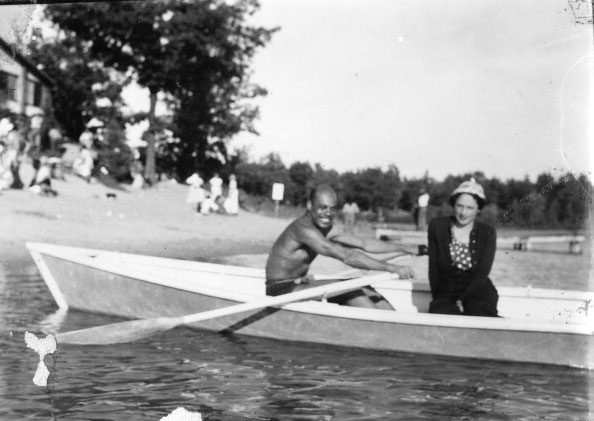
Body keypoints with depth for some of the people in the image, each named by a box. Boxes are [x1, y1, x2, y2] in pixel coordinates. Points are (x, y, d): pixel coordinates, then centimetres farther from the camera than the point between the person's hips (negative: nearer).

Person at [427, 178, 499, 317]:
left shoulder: (487, 233, 3)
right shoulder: (437, 226, 5)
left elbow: (482, 273, -4)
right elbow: (433, 268, 5)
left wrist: (462, 300, -13)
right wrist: (436, 298, -3)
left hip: (478, 294, -1)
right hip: (445, 294, 1)